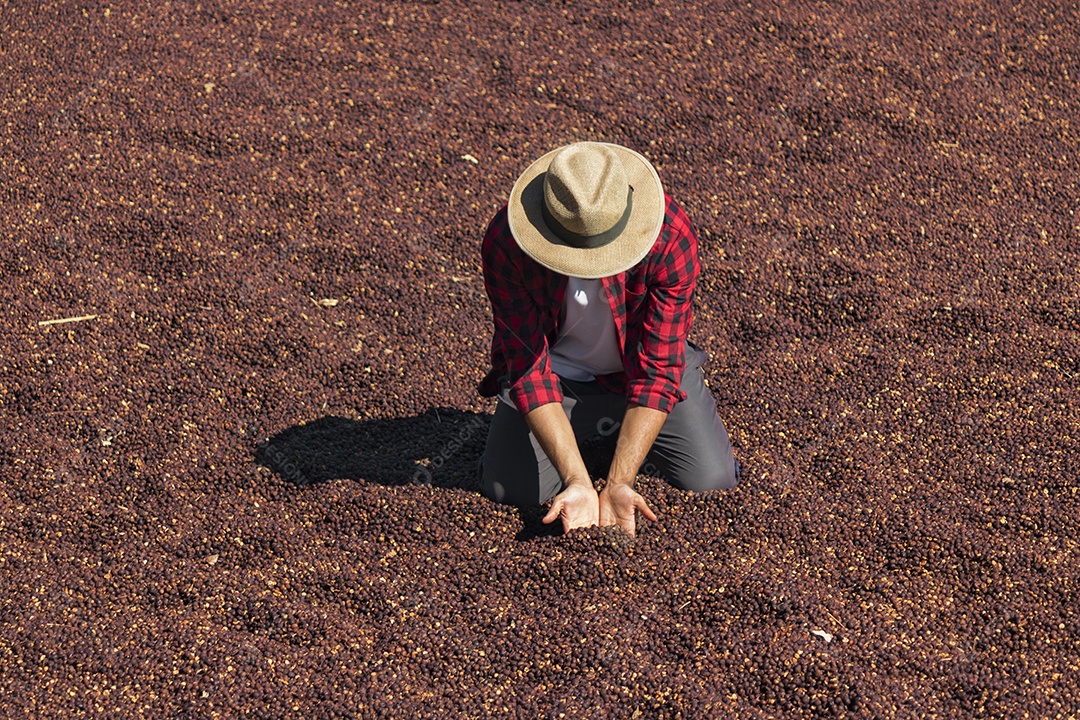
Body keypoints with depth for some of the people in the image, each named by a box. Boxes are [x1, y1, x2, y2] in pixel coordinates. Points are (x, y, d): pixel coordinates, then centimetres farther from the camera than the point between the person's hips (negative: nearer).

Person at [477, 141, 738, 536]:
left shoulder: (671, 236, -32)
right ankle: (593, 426, 15)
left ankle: (627, 425, 17)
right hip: (558, 368, 0)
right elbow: (529, 368, -27)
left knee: (713, 483, -15)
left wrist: (617, 484, -36)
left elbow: (657, 369, -29)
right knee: (510, 490, -16)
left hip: (640, 362, 0)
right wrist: (577, 483, -36)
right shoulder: (504, 241, -30)